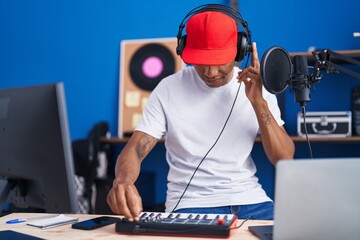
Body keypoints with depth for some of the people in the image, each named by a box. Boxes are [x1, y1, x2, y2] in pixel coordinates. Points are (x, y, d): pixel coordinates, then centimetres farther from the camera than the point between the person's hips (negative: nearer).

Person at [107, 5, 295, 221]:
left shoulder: (257, 87, 1)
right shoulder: (168, 89, -3)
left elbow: (284, 159, -3)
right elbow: (135, 150, -7)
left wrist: (258, 102, -15)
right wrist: (123, 181, -30)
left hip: (249, 200, 2)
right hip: (190, 204, -1)